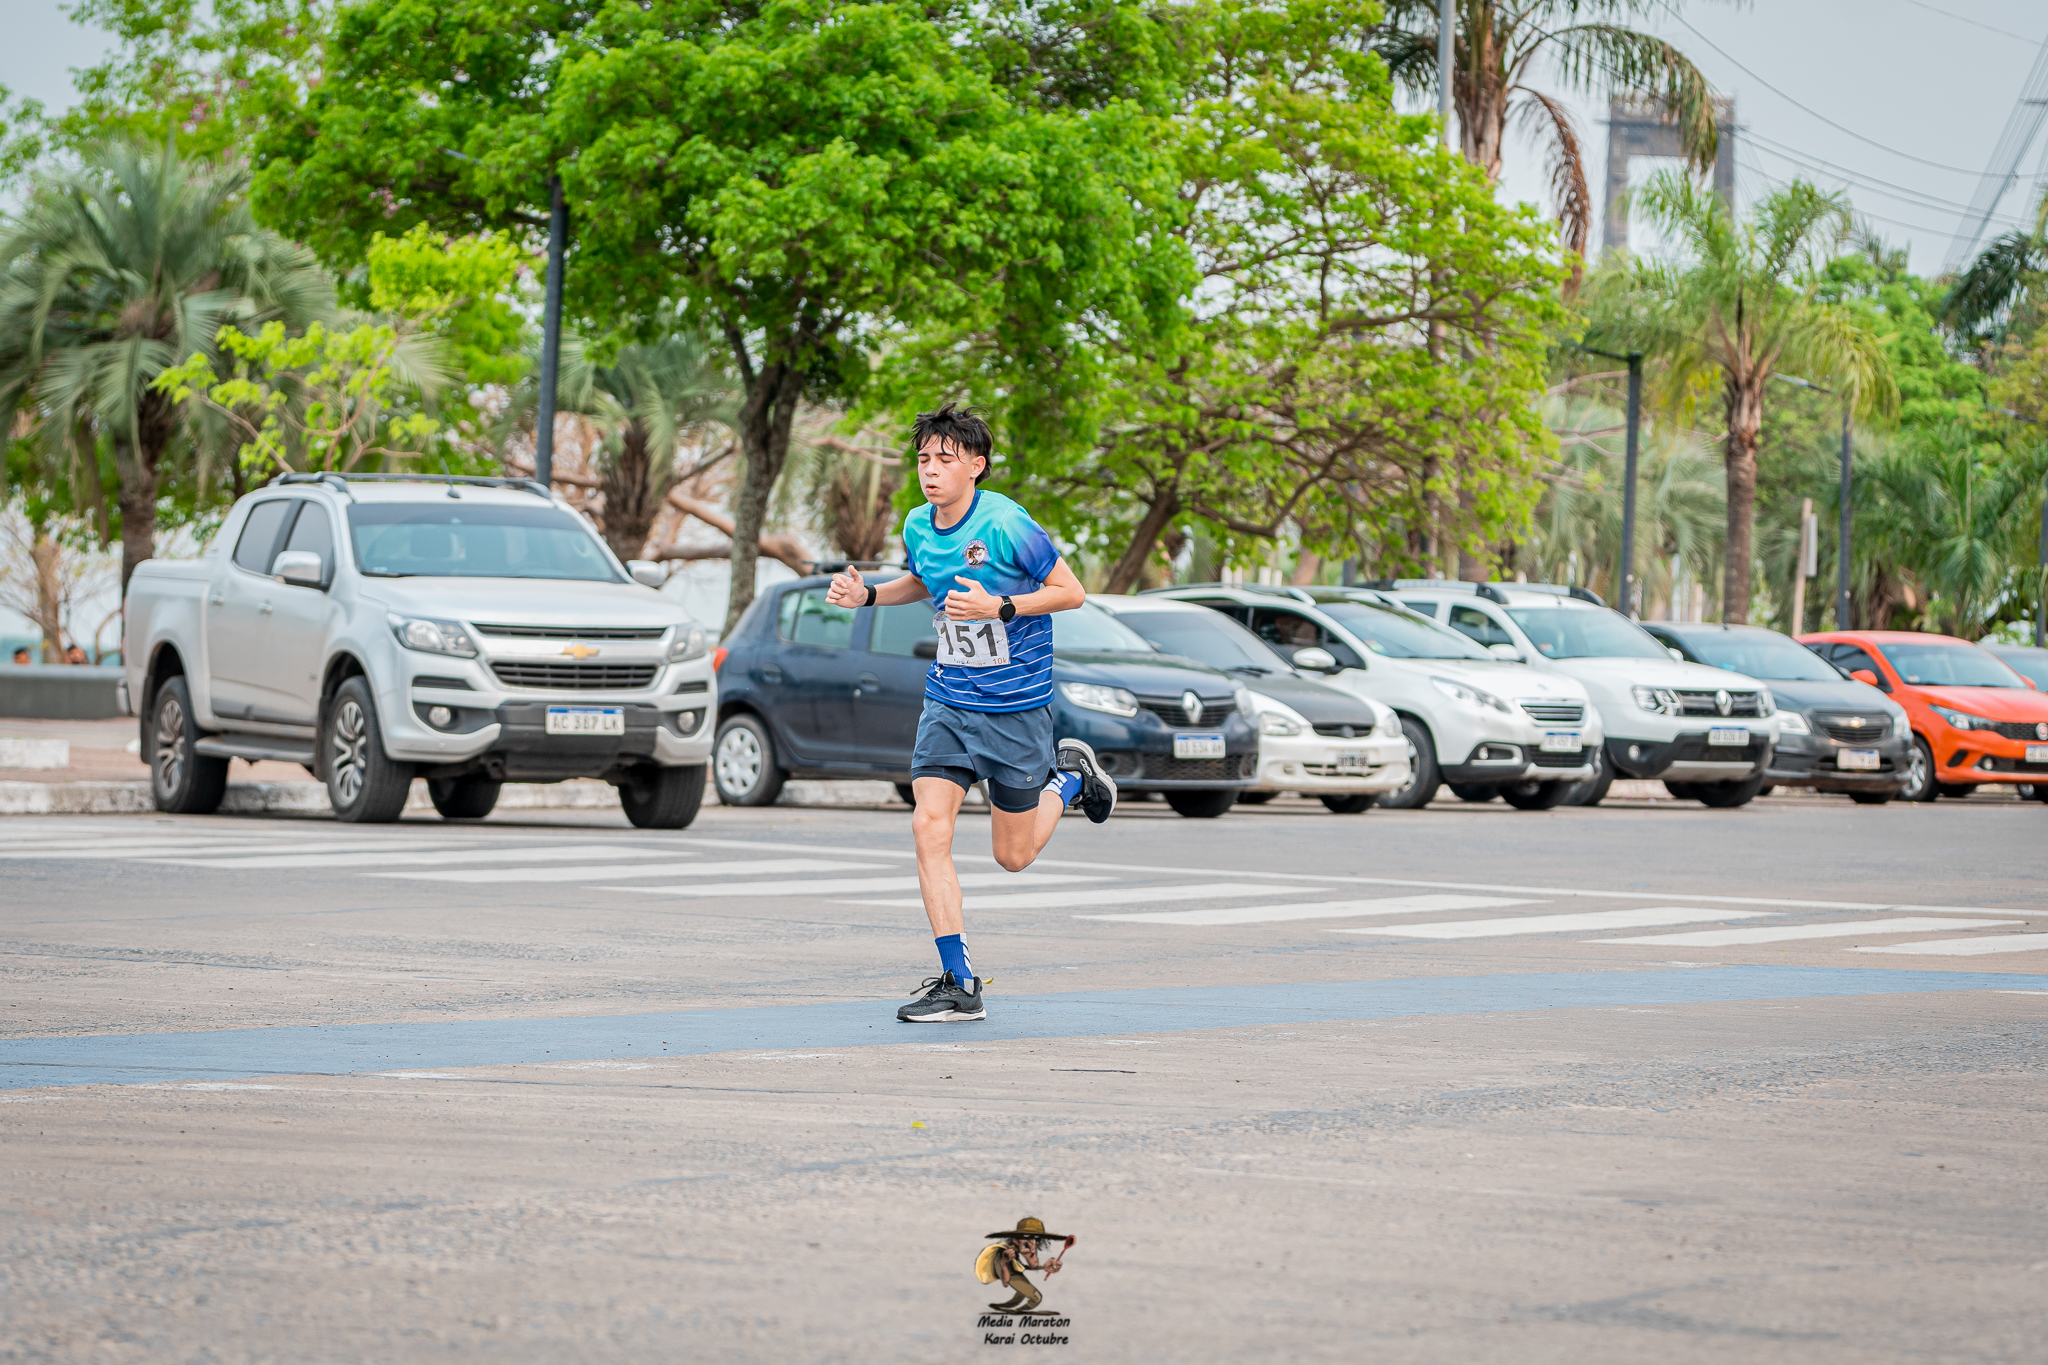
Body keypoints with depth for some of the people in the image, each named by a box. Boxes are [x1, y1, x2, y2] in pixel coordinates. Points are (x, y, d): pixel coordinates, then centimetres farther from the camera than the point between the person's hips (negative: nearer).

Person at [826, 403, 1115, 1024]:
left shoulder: (1007, 524, -19)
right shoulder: (917, 526, 1)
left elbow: (1071, 592, -11)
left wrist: (997, 606, -24)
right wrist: (866, 594, 4)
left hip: (1016, 708, -5)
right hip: (947, 701, 5)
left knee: (1013, 854, 6)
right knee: (930, 827, -12)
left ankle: (1070, 775, 36)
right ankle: (959, 984, -7)